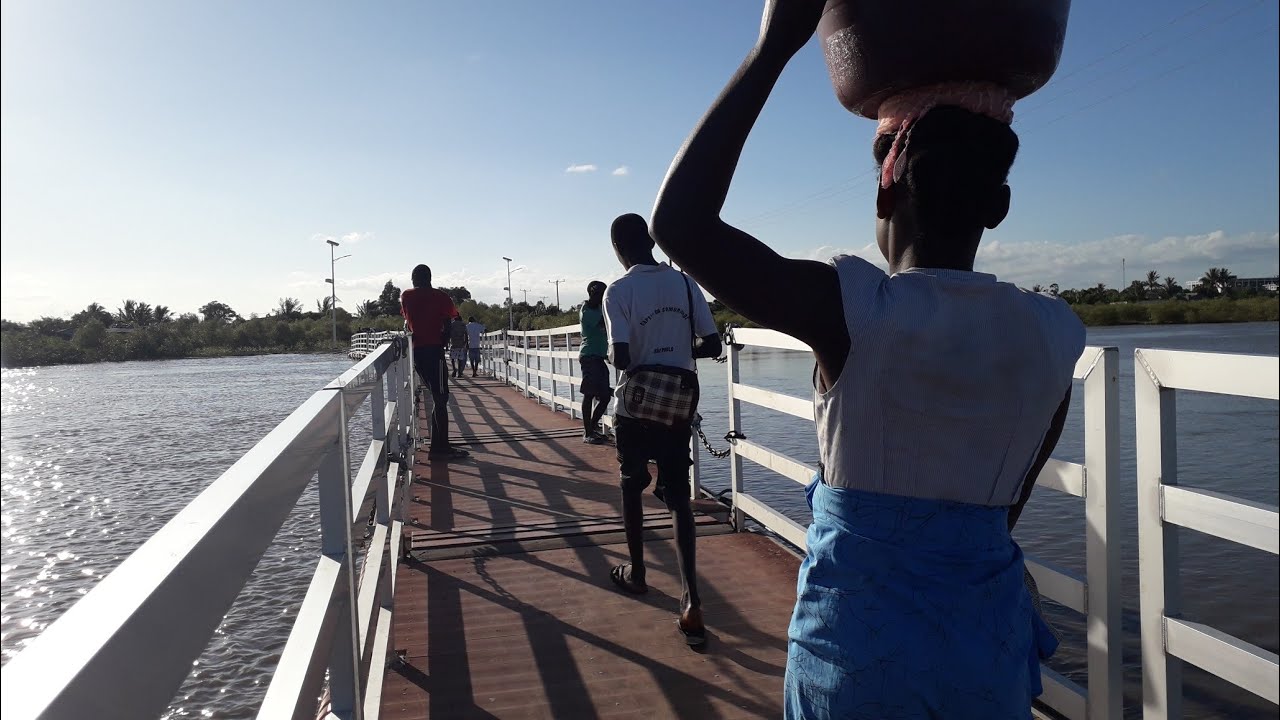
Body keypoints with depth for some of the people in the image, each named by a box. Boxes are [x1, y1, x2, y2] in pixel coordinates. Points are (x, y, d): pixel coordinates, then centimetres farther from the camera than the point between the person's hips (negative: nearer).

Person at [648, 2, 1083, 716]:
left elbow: (679, 222, -20)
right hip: (991, 641, 4)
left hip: (857, 644, -3)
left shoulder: (854, 310, -21)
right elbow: (1009, 503, 5)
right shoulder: (1055, 335, -7)